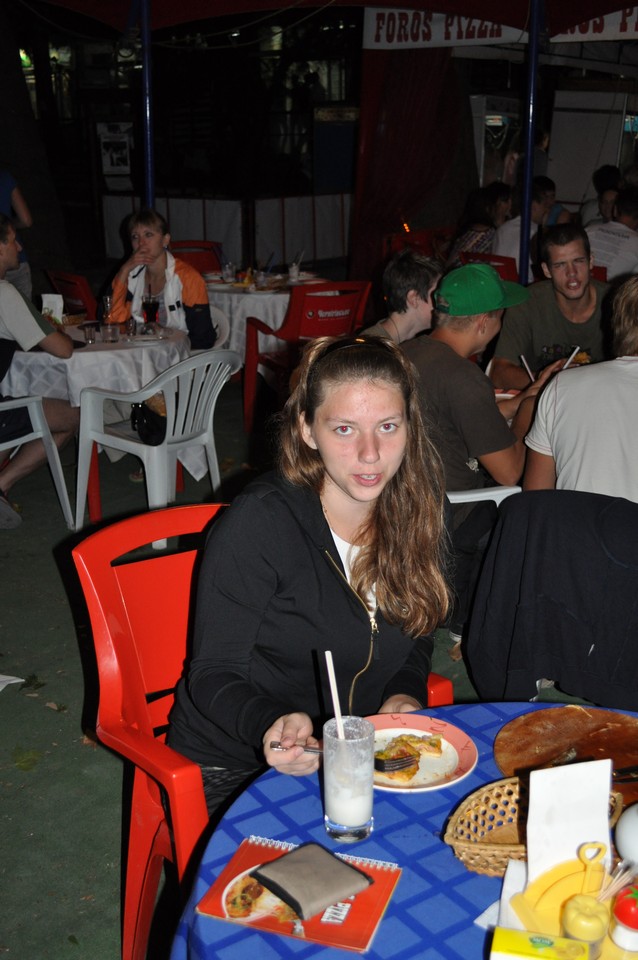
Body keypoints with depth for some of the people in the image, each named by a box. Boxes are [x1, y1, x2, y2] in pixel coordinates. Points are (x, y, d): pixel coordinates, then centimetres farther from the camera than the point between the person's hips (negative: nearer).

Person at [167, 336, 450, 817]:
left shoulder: (415, 511, -2)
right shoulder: (258, 524, -19)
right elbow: (214, 674, -15)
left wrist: (404, 695, -9)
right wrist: (270, 724, -36)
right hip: (236, 771, -5)